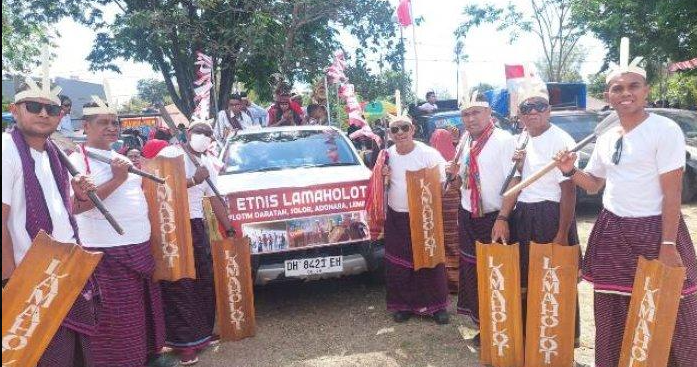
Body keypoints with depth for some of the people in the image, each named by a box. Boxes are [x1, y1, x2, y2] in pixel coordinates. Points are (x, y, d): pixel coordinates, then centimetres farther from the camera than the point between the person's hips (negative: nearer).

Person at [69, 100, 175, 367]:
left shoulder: (121, 158, 17)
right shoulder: (77, 161, -8)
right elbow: (75, 206, -20)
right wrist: (116, 180, -21)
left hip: (140, 244, 8)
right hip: (107, 249, -8)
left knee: (147, 304, 17)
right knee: (118, 313, -1)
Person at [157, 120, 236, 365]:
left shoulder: (208, 164, 17)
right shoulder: (171, 153, -3)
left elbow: (215, 199, 19)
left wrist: (229, 229, 18)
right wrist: (193, 181, -18)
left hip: (196, 224, 7)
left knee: (204, 279, 9)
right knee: (179, 285, -3)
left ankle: (203, 333, 23)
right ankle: (185, 343, 3)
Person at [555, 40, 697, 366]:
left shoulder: (665, 130, -9)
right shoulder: (606, 138, 9)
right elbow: (594, 185, 19)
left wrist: (668, 244, -17)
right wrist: (570, 171, -1)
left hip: (653, 231, -5)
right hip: (611, 232, 6)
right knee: (614, 313, 13)